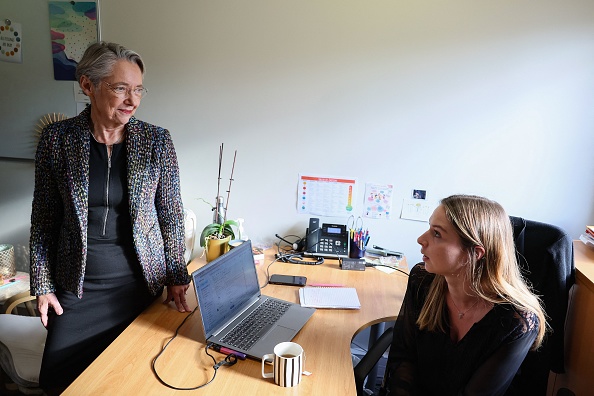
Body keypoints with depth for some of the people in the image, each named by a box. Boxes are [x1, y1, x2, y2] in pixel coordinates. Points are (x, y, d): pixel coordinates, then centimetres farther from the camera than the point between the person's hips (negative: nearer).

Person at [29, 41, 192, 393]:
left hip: (140, 281, 0)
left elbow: (171, 214, -1)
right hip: (76, 286, 1)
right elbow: (44, 218, 2)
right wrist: (43, 285, 1)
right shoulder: (57, 139, -6)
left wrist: (177, 277, -1)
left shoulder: (156, 140, -7)